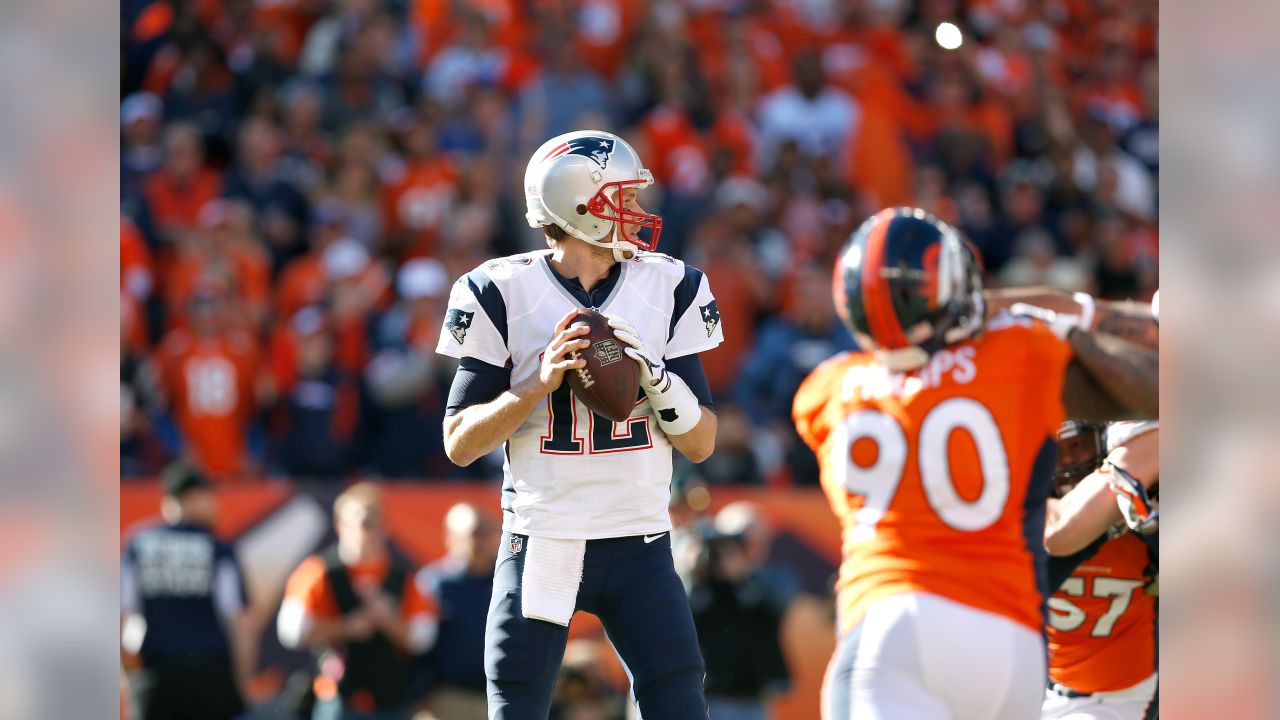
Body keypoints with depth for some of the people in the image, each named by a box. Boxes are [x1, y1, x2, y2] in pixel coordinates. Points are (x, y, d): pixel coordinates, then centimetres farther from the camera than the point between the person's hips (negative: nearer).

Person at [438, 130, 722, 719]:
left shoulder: (668, 289, 4)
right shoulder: (505, 293, -4)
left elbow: (700, 444, 5)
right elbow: (460, 445, -3)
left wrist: (653, 376, -14)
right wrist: (539, 385, -17)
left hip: (639, 545, 2)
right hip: (541, 545, -2)